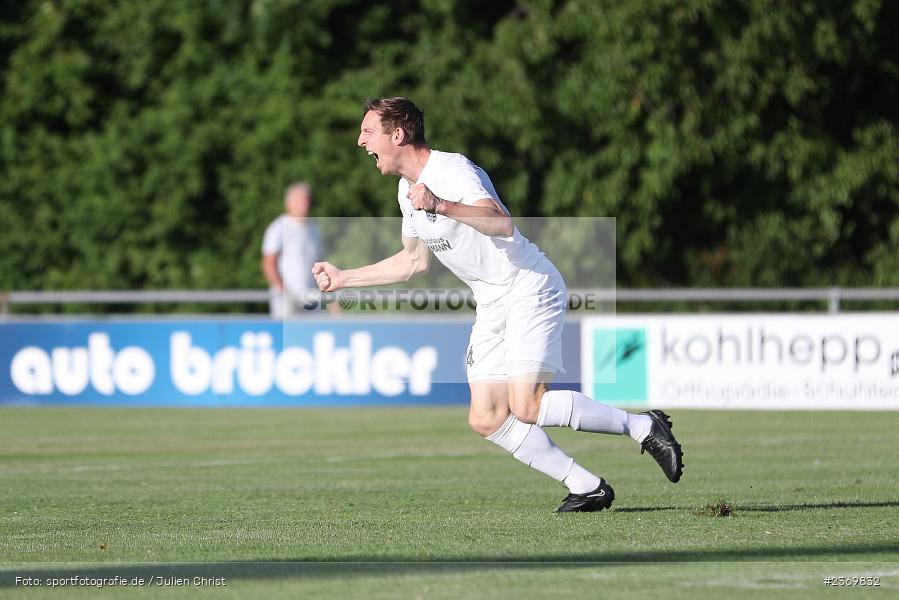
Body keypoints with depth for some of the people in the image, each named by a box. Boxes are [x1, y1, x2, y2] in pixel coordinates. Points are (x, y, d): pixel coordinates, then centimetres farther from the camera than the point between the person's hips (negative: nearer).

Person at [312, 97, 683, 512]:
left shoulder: (451, 170, -18)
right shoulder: (408, 189, 12)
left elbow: (502, 224, -34)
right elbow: (414, 261, 25)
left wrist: (441, 206, -47)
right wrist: (343, 279, 24)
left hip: (530, 290, -9)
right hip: (492, 307, 9)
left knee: (526, 408, -22)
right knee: (487, 420, -2)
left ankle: (643, 427, -6)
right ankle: (586, 488, 4)